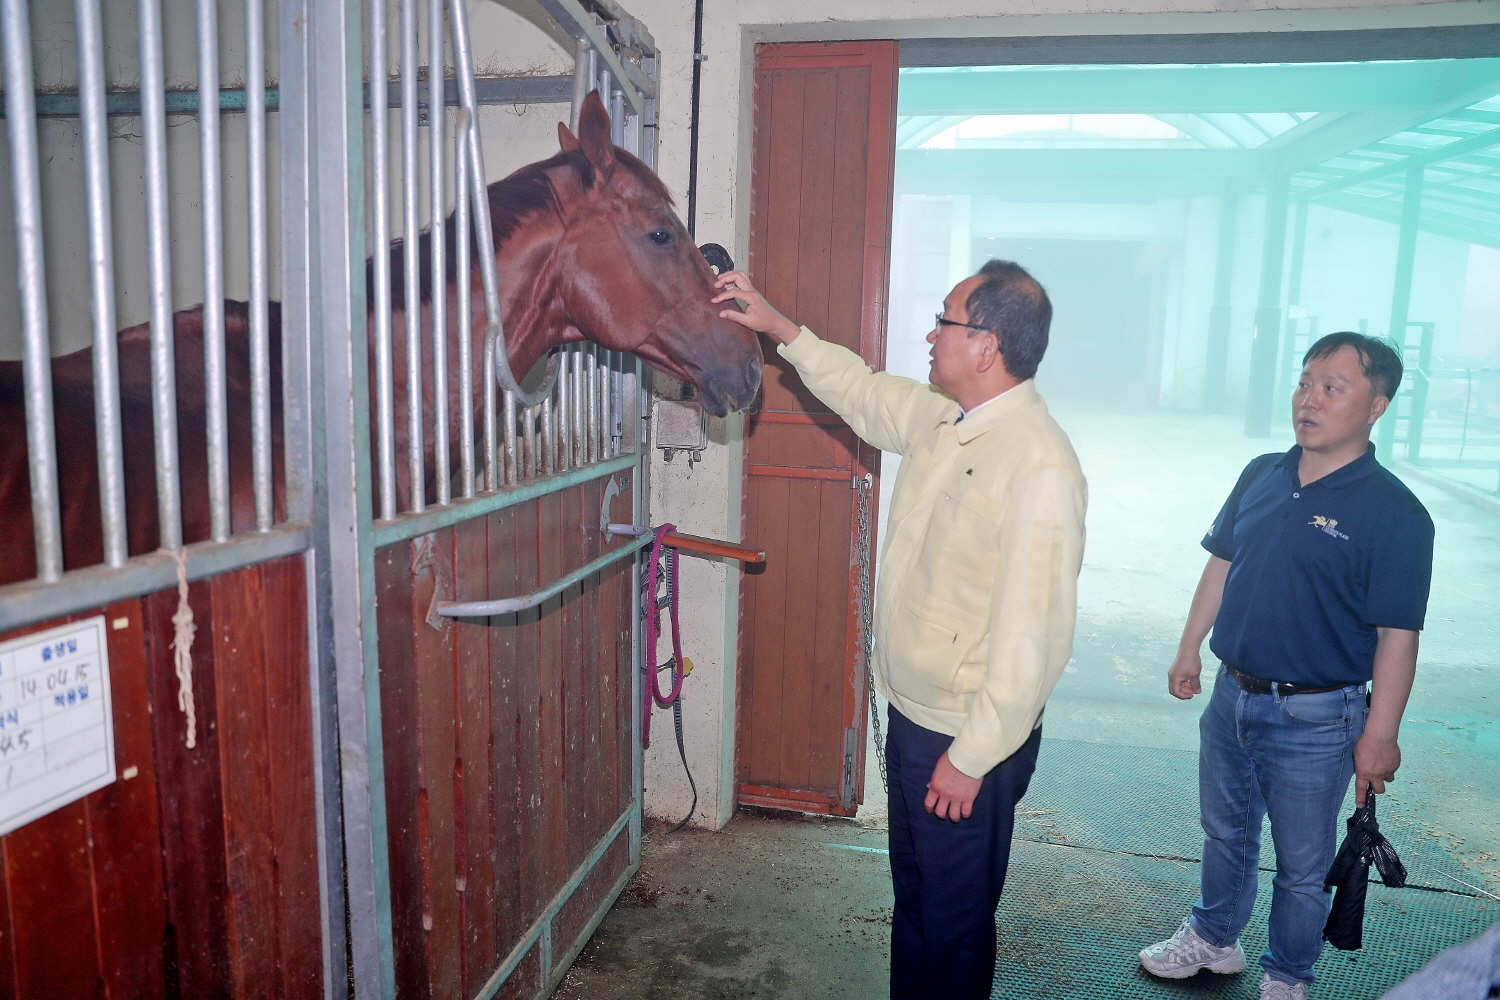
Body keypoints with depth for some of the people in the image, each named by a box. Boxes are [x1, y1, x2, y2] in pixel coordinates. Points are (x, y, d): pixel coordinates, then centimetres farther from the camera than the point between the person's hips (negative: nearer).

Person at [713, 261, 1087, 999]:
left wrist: (971, 757, -21)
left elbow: (1031, 632, -26)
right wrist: (777, 326, 17)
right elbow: (858, 389, 21)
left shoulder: (1040, 465, -26)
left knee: (954, 924, 14)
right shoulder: (936, 417, 1)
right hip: (912, 717, 8)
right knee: (912, 898, 27)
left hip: (970, 744, -8)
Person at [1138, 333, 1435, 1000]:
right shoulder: (1261, 477, 1)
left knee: (1302, 864, 13)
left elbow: (1397, 637, -15)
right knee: (1225, 833, 24)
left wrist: (1379, 736, -14)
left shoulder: (1393, 513, -16)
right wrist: (1189, 652, 13)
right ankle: (1213, 939, 46)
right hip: (1232, 697, 6)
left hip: (1315, 720, -5)